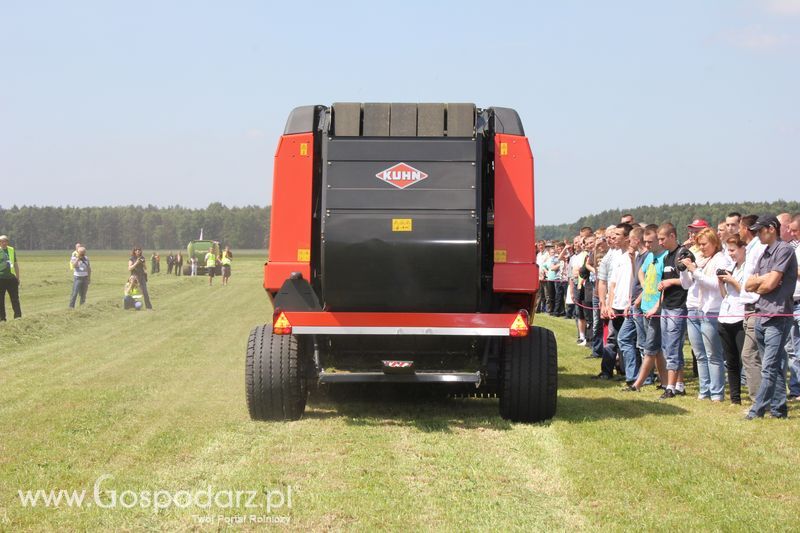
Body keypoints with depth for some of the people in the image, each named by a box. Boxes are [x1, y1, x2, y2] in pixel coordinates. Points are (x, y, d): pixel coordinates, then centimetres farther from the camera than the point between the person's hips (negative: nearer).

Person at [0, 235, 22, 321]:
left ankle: (18, 316, 7)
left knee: (15, 298, 2)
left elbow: (16, 265, 15)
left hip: (11, 278, 2)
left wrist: (18, 277, 14)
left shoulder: (12, 250, 9)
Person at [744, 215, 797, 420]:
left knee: (770, 368, -8)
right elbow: (748, 285, 15)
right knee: (775, 367, 11)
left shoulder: (784, 250, -8)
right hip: (762, 316, 9)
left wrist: (757, 283, 3)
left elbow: (771, 283, -15)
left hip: (777, 317, -9)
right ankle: (778, 408, 14)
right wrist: (762, 279, -3)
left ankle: (758, 409, -9)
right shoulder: (765, 254, 19)